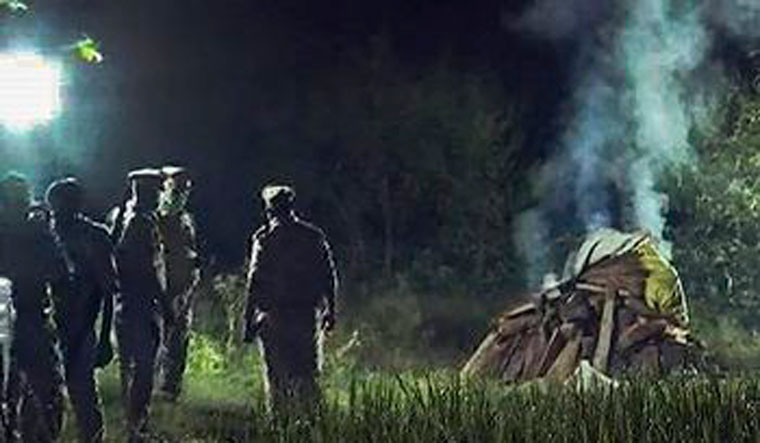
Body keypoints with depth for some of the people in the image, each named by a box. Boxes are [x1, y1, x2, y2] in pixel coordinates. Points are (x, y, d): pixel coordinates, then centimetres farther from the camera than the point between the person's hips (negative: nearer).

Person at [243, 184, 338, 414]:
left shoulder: (265, 238, -5)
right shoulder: (314, 236, 6)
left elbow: (255, 281, -8)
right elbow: (329, 276, 8)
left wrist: (249, 321, -5)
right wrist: (330, 310, 16)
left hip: (274, 316, -3)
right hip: (308, 314, 3)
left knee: (277, 375, 3)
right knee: (307, 373, 10)